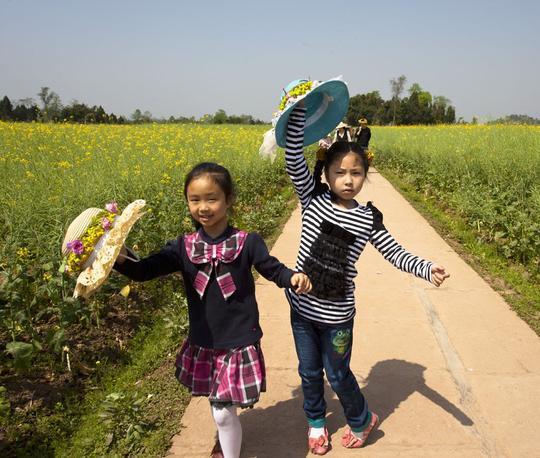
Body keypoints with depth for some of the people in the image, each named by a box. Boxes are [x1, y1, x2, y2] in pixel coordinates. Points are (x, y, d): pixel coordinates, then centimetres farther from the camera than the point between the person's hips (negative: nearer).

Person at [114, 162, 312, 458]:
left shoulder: (247, 242, -12)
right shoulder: (183, 247, -5)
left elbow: (273, 269, -4)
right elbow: (144, 271, -7)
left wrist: (294, 278, -26)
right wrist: (118, 259, -27)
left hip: (239, 342, -4)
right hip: (203, 343, 4)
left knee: (222, 412, 2)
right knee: (218, 403, 23)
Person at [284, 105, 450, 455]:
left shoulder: (368, 218, -8)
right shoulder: (313, 199, -9)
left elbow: (395, 253, -2)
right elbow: (294, 158, -18)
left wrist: (427, 269, -19)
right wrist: (301, 108, -25)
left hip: (337, 314, -1)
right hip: (301, 306, 2)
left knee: (338, 374, 15)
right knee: (309, 372, 19)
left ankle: (362, 420, 44)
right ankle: (316, 423, 45)